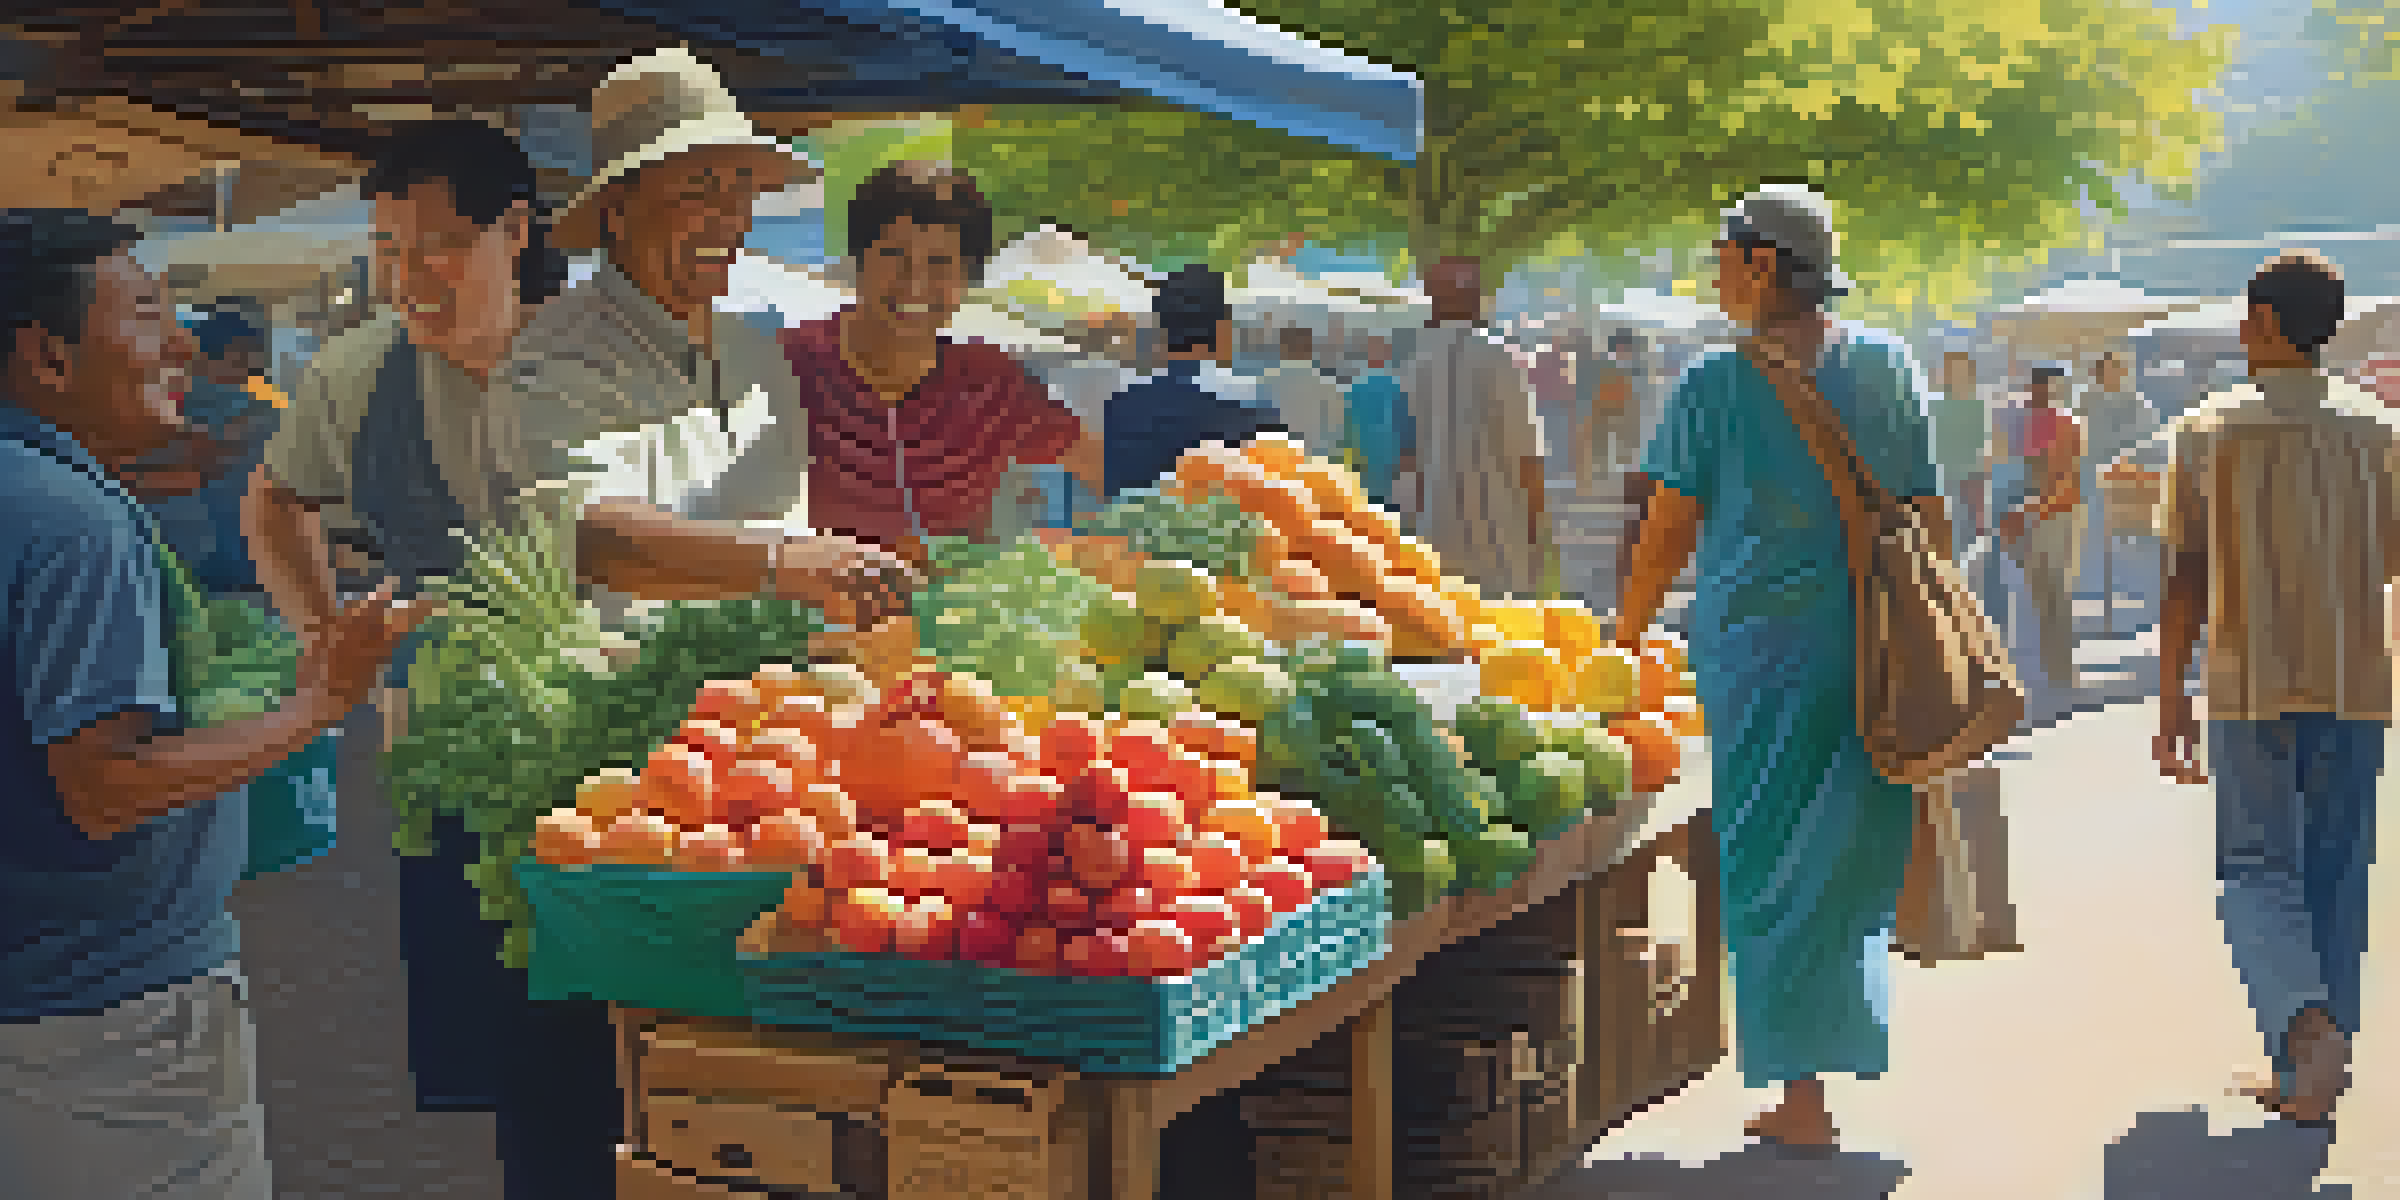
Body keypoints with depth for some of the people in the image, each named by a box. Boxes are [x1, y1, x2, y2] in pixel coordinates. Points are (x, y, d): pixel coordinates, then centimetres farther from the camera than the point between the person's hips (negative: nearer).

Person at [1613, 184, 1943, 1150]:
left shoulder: (1718, 384, -6)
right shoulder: (1888, 365, 6)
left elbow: (1666, 535, -3)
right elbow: (1931, 518, 9)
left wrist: (1623, 638, 9)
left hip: (1760, 646, -3)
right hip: (1875, 653, 3)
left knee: (1773, 871, 3)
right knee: (1853, 855, 15)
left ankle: (1800, 1093, 4)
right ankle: (1850, 1047, 23)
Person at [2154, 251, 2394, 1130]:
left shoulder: (2205, 433, -3)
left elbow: (2184, 583, -4)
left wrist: (2172, 703, 1)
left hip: (2249, 686, -2)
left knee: (2257, 871, 5)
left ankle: (2309, 1024, -21)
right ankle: (2305, 1075, 14)